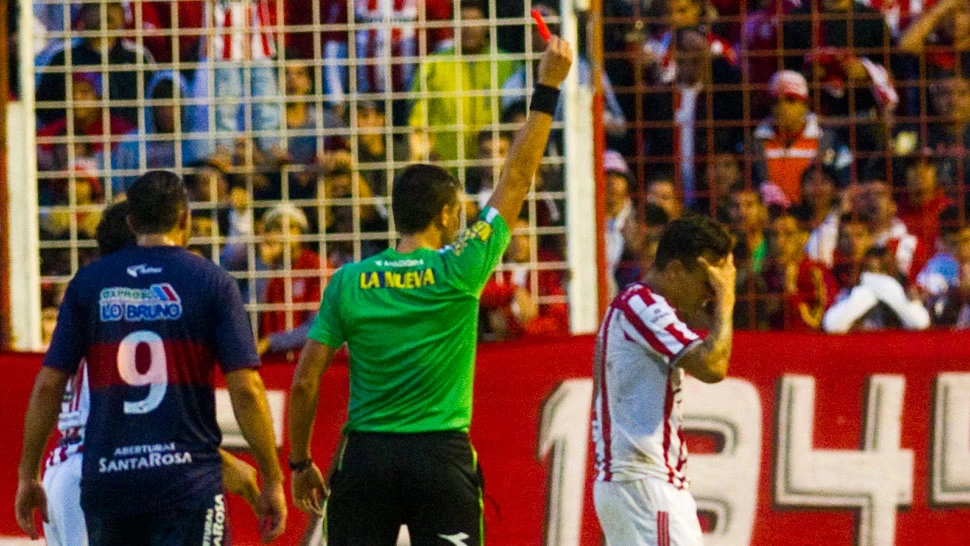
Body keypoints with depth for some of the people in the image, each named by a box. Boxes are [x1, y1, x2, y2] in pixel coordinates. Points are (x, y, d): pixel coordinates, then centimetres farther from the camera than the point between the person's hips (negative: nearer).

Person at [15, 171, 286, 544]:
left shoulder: (89, 282, 6)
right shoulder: (211, 282, -1)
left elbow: (48, 385, 4)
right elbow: (246, 389, -6)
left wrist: (27, 475, 11)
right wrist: (272, 481, 0)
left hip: (106, 480, 3)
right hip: (187, 478, -3)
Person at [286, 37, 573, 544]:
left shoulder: (348, 281, 1)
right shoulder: (459, 271, -5)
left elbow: (304, 381, 1)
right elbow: (515, 182, 2)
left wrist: (300, 463, 12)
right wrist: (548, 88, 8)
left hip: (365, 458, 2)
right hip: (441, 459, -2)